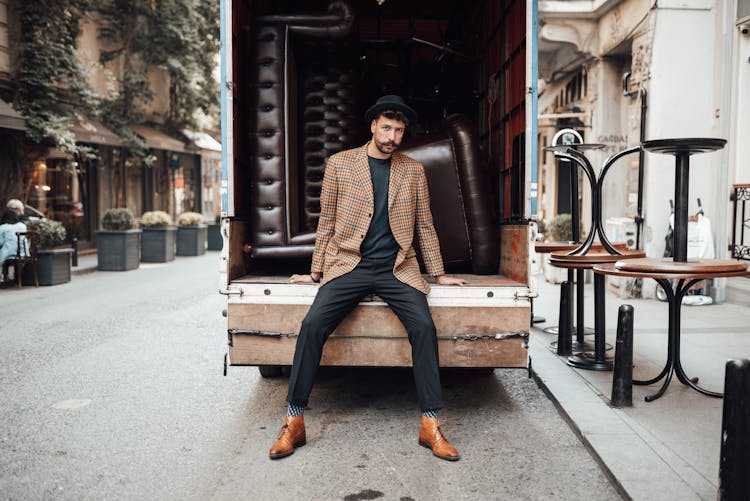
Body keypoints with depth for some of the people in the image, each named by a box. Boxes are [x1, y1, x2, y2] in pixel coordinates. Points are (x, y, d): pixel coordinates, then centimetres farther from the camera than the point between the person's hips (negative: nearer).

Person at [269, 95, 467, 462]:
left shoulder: (413, 171, 11)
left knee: (424, 327, -23)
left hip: (396, 269, 1)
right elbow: (326, 222, 10)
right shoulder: (340, 163, 7)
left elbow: (424, 226, 16)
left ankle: (431, 426, -11)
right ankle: (293, 423, -8)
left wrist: (438, 274, 15)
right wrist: (315, 273, 9)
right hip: (348, 265, 0)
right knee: (312, 325, -21)